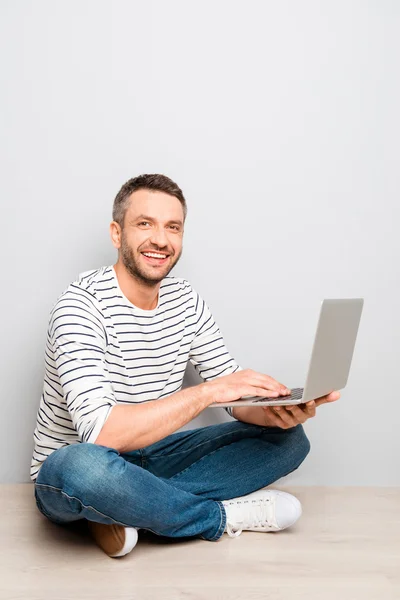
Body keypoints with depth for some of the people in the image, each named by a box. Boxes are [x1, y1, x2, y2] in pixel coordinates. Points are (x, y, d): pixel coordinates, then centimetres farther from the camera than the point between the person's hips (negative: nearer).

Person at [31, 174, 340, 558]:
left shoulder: (186, 302, 0)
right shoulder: (82, 305, -20)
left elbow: (239, 397, 0)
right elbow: (101, 432, -32)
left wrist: (279, 412, -23)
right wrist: (207, 390, -34)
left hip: (149, 458, 7)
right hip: (68, 470, -6)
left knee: (288, 438, -5)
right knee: (87, 466, -43)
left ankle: (124, 512, -16)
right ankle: (222, 516, -14)